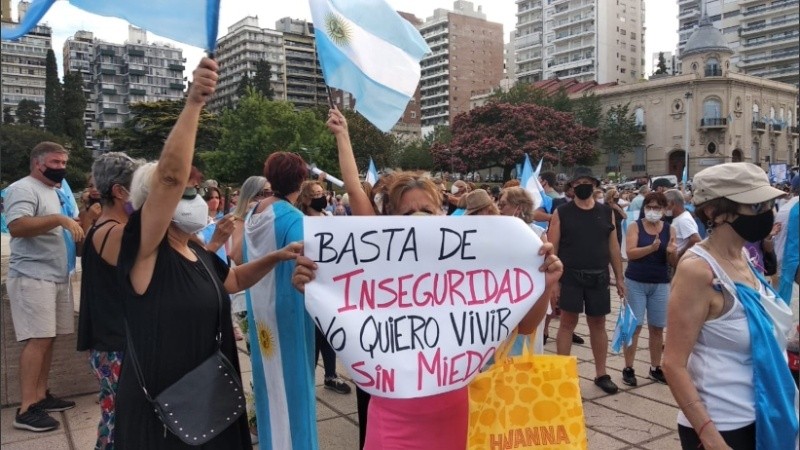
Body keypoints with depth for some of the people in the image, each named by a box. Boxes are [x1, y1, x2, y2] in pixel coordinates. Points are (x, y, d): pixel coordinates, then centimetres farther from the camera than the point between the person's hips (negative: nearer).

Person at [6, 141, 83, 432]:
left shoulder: (52, 191, 20)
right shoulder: (23, 189, -9)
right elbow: (16, 226, -25)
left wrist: (76, 223, 12)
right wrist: (59, 219, -30)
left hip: (56, 276, 9)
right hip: (32, 277, -9)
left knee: (47, 338, 10)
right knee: (37, 339, -11)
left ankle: (41, 396, 18)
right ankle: (26, 410, -7)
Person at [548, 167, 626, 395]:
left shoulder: (606, 212, 7)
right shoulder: (562, 213, -3)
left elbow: (613, 247, 10)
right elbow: (552, 248, -5)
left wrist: (619, 277, 7)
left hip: (599, 277, 3)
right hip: (570, 277, -3)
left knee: (598, 324, 11)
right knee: (568, 322, 1)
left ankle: (601, 374, 24)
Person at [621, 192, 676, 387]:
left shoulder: (670, 229, 4)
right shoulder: (635, 226, -3)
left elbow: (673, 261, 2)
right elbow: (630, 253, -15)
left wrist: (671, 252, -20)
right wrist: (652, 248, -29)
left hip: (660, 284, 3)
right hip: (636, 282, -3)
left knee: (657, 327, 9)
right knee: (634, 325, -1)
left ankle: (655, 368, 21)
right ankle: (628, 368, 7)